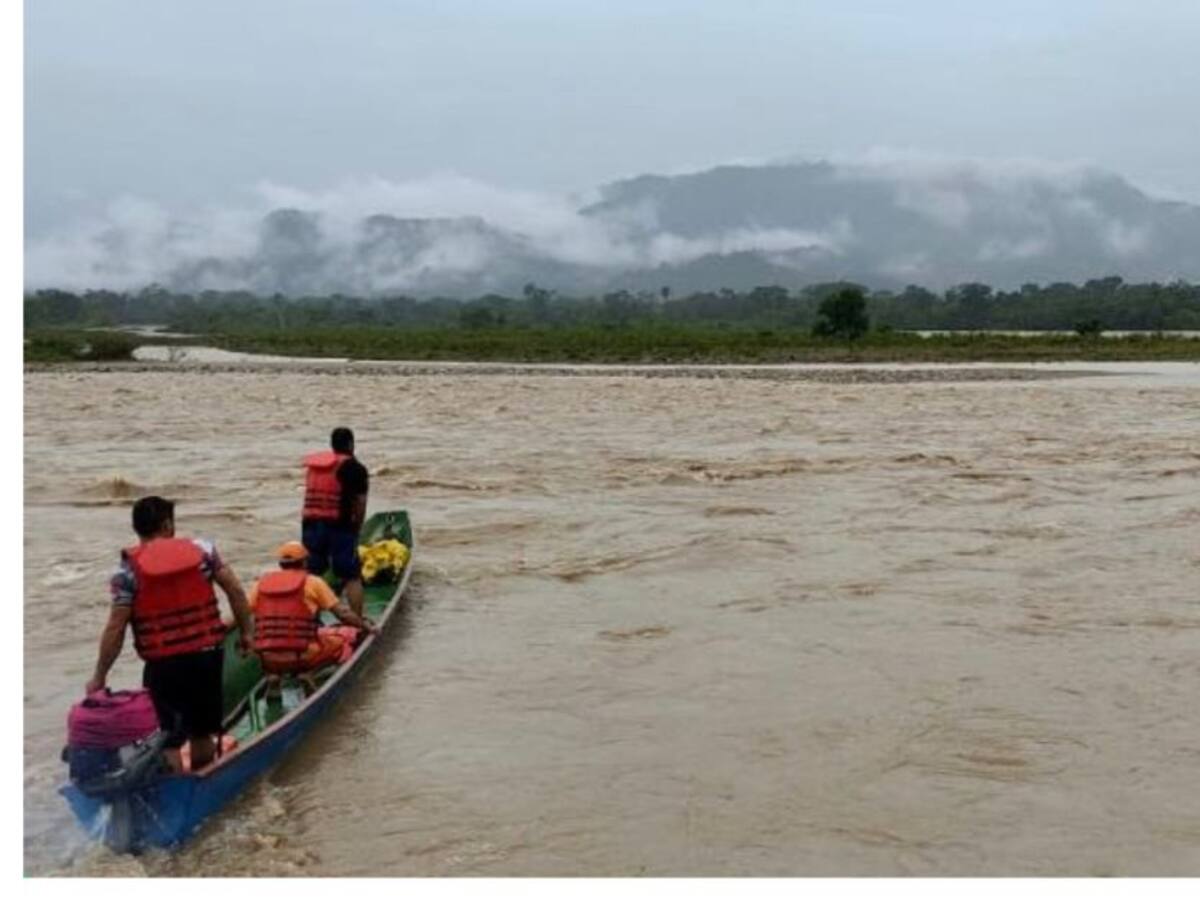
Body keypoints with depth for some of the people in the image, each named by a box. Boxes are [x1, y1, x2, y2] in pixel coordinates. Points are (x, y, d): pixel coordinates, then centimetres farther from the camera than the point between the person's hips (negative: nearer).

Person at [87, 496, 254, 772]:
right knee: (202, 734, 20)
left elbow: (116, 629, -9)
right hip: (208, 655, 4)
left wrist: (99, 677, 0)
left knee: (167, 742, 6)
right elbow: (235, 590, 0)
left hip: (163, 665, -4)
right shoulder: (202, 549, 0)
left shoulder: (128, 568, -7)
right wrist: (247, 631, 12)